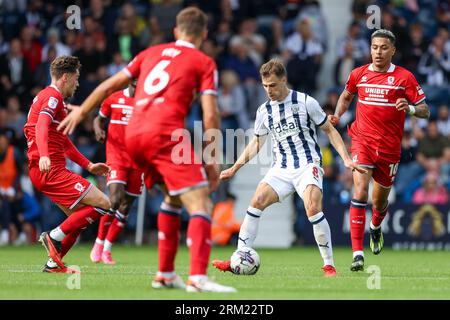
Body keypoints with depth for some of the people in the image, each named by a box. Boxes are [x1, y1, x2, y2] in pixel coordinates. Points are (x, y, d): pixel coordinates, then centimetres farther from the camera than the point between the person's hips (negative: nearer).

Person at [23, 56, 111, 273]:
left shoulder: (50, 97, 26)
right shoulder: (53, 96, -7)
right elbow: (41, 126, -26)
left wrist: (88, 165, 36)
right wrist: (44, 155, -43)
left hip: (44, 170, 11)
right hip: (50, 171, -11)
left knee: (79, 216, 19)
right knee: (102, 204, -12)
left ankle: (53, 263, 14)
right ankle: (54, 237, -13)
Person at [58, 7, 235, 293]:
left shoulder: (152, 53, 23)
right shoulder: (204, 63, 9)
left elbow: (110, 85, 27)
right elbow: (210, 114, -1)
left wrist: (81, 112, 39)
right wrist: (212, 159, 3)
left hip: (134, 135, 7)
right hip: (166, 133, -7)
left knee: (173, 197, 25)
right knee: (200, 203, -10)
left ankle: (165, 274, 22)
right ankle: (198, 277, -28)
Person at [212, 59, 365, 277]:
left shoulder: (305, 102, -4)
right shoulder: (264, 111, 8)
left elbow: (329, 130, 4)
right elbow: (256, 143, 22)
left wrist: (346, 159, -4)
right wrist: (235, 168, 17)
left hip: (308, 165, -4)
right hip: (281, 168, 4)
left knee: (313, 209, -26)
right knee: (257, 202, -16)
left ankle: (329, 265, -13)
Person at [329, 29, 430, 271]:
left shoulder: (404, 77, -3)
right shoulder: (358, 74, 4)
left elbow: (425, 111, -3)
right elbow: (346, 96, 25)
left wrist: (410, 108, -24)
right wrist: (337, 116, 7)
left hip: (390, 147, 0)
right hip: (362, 142, 0)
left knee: (379, 201, 13)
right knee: (360, 191, -20)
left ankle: (376, 229, 51)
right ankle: (357, 253, -23)